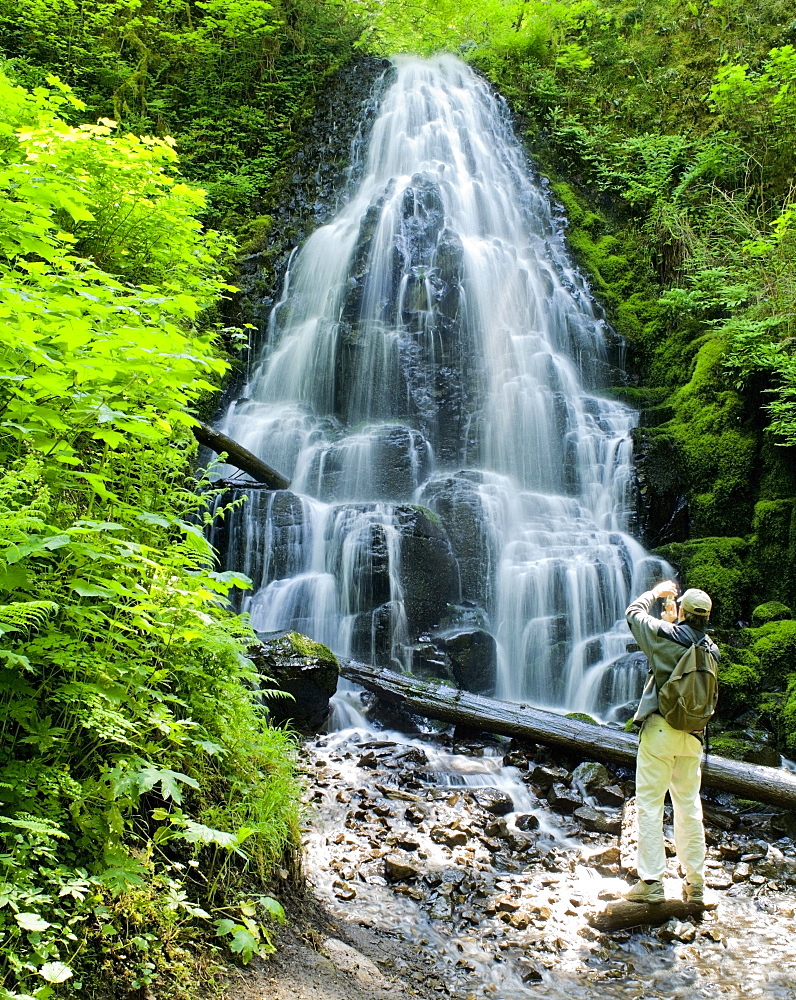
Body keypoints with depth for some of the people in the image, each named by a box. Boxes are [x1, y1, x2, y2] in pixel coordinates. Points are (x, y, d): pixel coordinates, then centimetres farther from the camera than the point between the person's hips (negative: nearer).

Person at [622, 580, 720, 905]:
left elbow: (633, 613, 7)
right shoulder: (710, 649, 5)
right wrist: (672, 621, 32)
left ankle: (651, 882, -3)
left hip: (660, 729, -5)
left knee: (650, 804, -2)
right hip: (693, 735, 6)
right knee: (689, 806, 13)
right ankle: (695, 883, 18)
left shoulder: (667, 635, -9)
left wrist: (656, 593, 22)